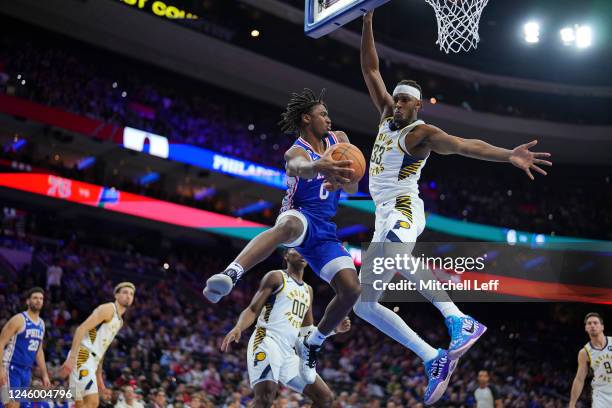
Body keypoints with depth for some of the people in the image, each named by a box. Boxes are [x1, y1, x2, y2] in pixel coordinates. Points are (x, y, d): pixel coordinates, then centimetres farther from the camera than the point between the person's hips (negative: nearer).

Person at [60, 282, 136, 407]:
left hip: (91, 360, 10)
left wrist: (99, 381, 24)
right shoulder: (108, 309, -5)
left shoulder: (119, 321, 23)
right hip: (82, 357, -10)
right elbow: (81, 329, -16)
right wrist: (71, 358, -26)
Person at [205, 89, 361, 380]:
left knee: (351, 290, -11)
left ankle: (312, 346, 11)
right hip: (301, 217, -6)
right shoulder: (296, 152, -10)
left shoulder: (339, 139, 12)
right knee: (287, 225, -44)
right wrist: (319, 166, -63)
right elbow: (302, 167, -37)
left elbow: (353, 188, 11)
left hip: (325, 229, 6)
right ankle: (230, 275, -66)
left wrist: (343, 180, -15)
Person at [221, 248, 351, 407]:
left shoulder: (308, 290, 25)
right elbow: (252, 310, -3)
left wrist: (334, 328, 14)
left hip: (289, 352, 8)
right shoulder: (276, 277, 5)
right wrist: (238, 328, -23)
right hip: (267, 341, -8)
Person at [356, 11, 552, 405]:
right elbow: (371, 70, 15)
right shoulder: (388, 115, 13)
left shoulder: (422, 132, -8)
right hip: (385, 215, 9)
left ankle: (460, 321, -42)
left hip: (403, 209, -9)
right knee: (363, 304, 12)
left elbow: (464, 144, -25)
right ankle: (435, 359, 6)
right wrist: (367, 23, 8)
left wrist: (508, 155, -41)